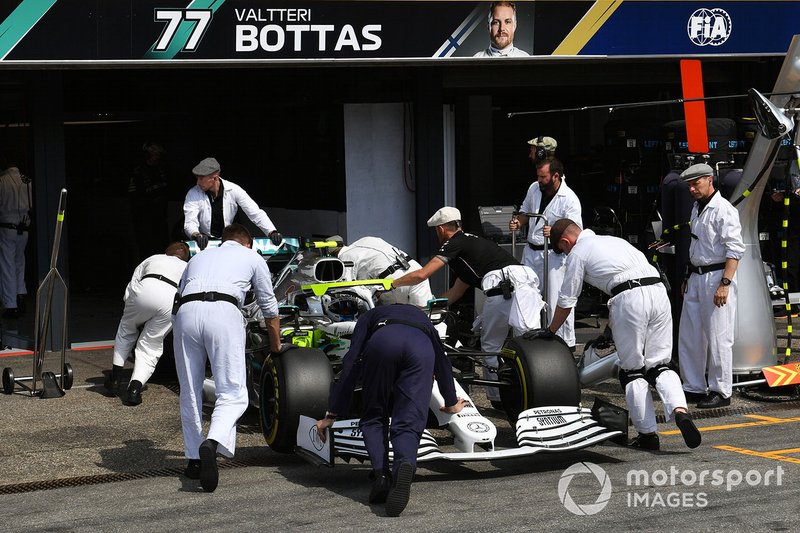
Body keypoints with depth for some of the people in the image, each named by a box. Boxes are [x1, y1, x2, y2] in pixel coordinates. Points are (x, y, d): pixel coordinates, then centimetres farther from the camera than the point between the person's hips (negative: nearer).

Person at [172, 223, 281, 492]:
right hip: (223, 311, -3)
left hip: (185, 311, 3)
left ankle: (194, 459, 18)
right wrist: (276, 346, 47)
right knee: (233, 393, -4)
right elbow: (269, 307, 33)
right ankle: (212, 443, -29)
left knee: (190, 392, 15)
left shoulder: (199, 256, 36)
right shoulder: (252, 257, 28)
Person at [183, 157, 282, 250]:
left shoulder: (233, 190, -8)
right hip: (205, 242, -1)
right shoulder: (193, 194, -9)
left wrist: (272, 232, -26)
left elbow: (256, 214, -10)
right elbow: (190, 223, -18)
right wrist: (197, 235, -43)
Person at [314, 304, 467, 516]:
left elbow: (351, 364, 29)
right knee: (407, 424, 0)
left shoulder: (370, 316, 39)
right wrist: (451, 403, 71)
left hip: (383, 342, -1)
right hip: (421, 348, 1)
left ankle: (381, 474, -7)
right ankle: (404, 466, -32)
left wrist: (332, 414, 31)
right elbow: (442, 361, 55)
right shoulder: (421, 318, 46)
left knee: (374, 417, 17)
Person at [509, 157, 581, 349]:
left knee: (557, 300, -6)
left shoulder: (569, 199, -16)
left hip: (554, 254, -7)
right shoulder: (534, 189, 4)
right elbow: (525, 212, 21)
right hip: (531, 251, 7)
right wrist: (518, 222, -1)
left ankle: (566, 343, 4)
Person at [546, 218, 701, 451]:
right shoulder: (613, 240, 32)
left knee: (632, 370, 5)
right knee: (659, 365, 9)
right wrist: (613, 318, 41)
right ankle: (680, 410, -16)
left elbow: (566, 300, 15)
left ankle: (648, 434, 5)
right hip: (658, 290, 6)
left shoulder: (578, 253, 11)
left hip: (628, 300, -6)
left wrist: (551, 330, 30)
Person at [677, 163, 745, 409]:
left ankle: (721, 392, 4)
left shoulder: (723, 210, -13)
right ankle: (694, 388, 19)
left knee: (718, 338, -4)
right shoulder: (697, 209, 16)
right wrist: (688, 277, 22)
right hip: (696, 278, 9)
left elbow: (735, 249, -17)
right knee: (689, 337, 10)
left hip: (716, 277, -9)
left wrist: (725, 283, -22)